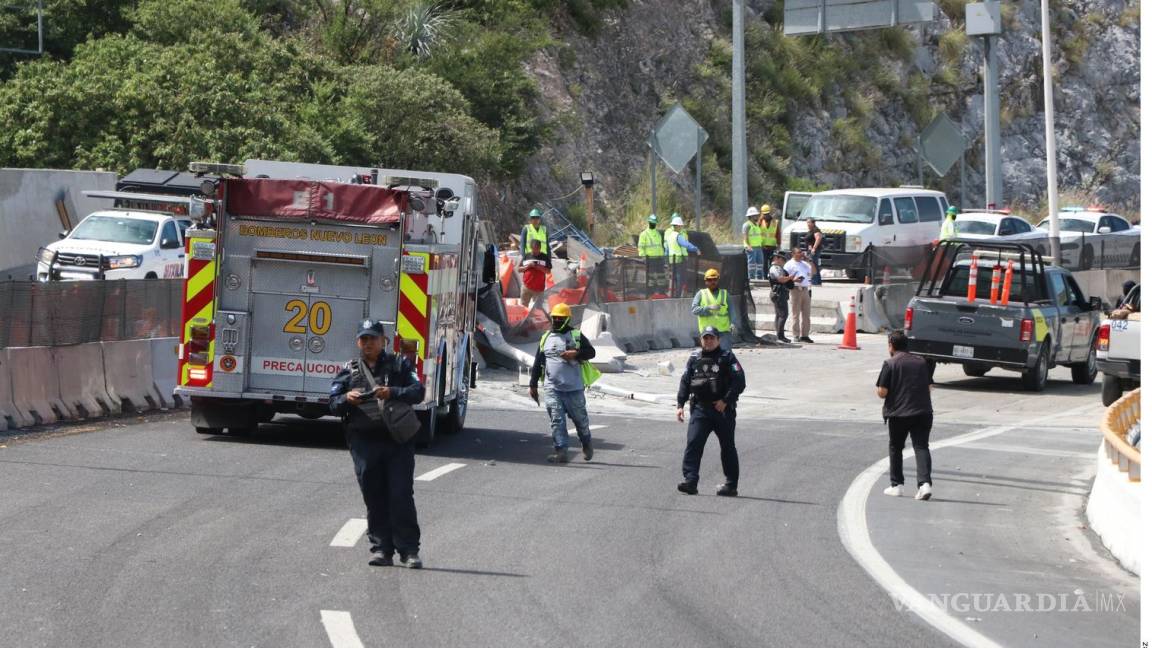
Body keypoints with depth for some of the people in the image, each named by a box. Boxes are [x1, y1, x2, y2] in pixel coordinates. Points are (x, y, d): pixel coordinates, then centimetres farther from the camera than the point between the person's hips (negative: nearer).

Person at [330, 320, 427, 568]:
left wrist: (392, 393, -18)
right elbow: (333, 403, 8)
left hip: (397, 439, -2)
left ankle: (409, 550, -4)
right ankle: (380, 548, 6)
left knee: (401, 495, -7)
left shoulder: (399, 365, 10)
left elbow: (418, 391, -1)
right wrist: (347, 398, -14)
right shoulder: (348, 371, 14)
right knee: (374, 498, 1)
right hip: (363, 441, 2)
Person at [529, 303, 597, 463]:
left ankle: (586, 444, 33)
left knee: (580, 418, 9)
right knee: (557, 420, -7)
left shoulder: (576, 336, 4)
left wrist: (576, 353, -19)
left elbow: (591, 352, -2)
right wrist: (533, 385, 12)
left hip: (574, 388, -2)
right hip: (552, 388, 2)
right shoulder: (545, 338, 12)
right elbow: (537, 363, 15)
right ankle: (561, 451, -9)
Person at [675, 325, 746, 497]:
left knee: (727, 447, 7)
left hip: (723, 409, -3)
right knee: (693, 444, -12)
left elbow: (739, 381, -9)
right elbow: (685, 381, 13)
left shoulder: (727, 358, -2)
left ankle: (731, 484, 14)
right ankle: (690, 481, -16)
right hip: (700, 408, 3)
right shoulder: (694, 358, 10)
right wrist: (680, 404, 4)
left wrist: (726, 401, -17)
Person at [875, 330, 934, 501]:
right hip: (923, 412, 3)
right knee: (921, 447, 0)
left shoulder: (890, 364, -6)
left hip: (898, 413, -3)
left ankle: (897, 485, 19)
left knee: (895, 448, 15)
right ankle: (925, 482, -18)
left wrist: (878, 391, 13)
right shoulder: (921, 362, 9)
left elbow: (882, 392, -8)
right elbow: (929, 388, 13)